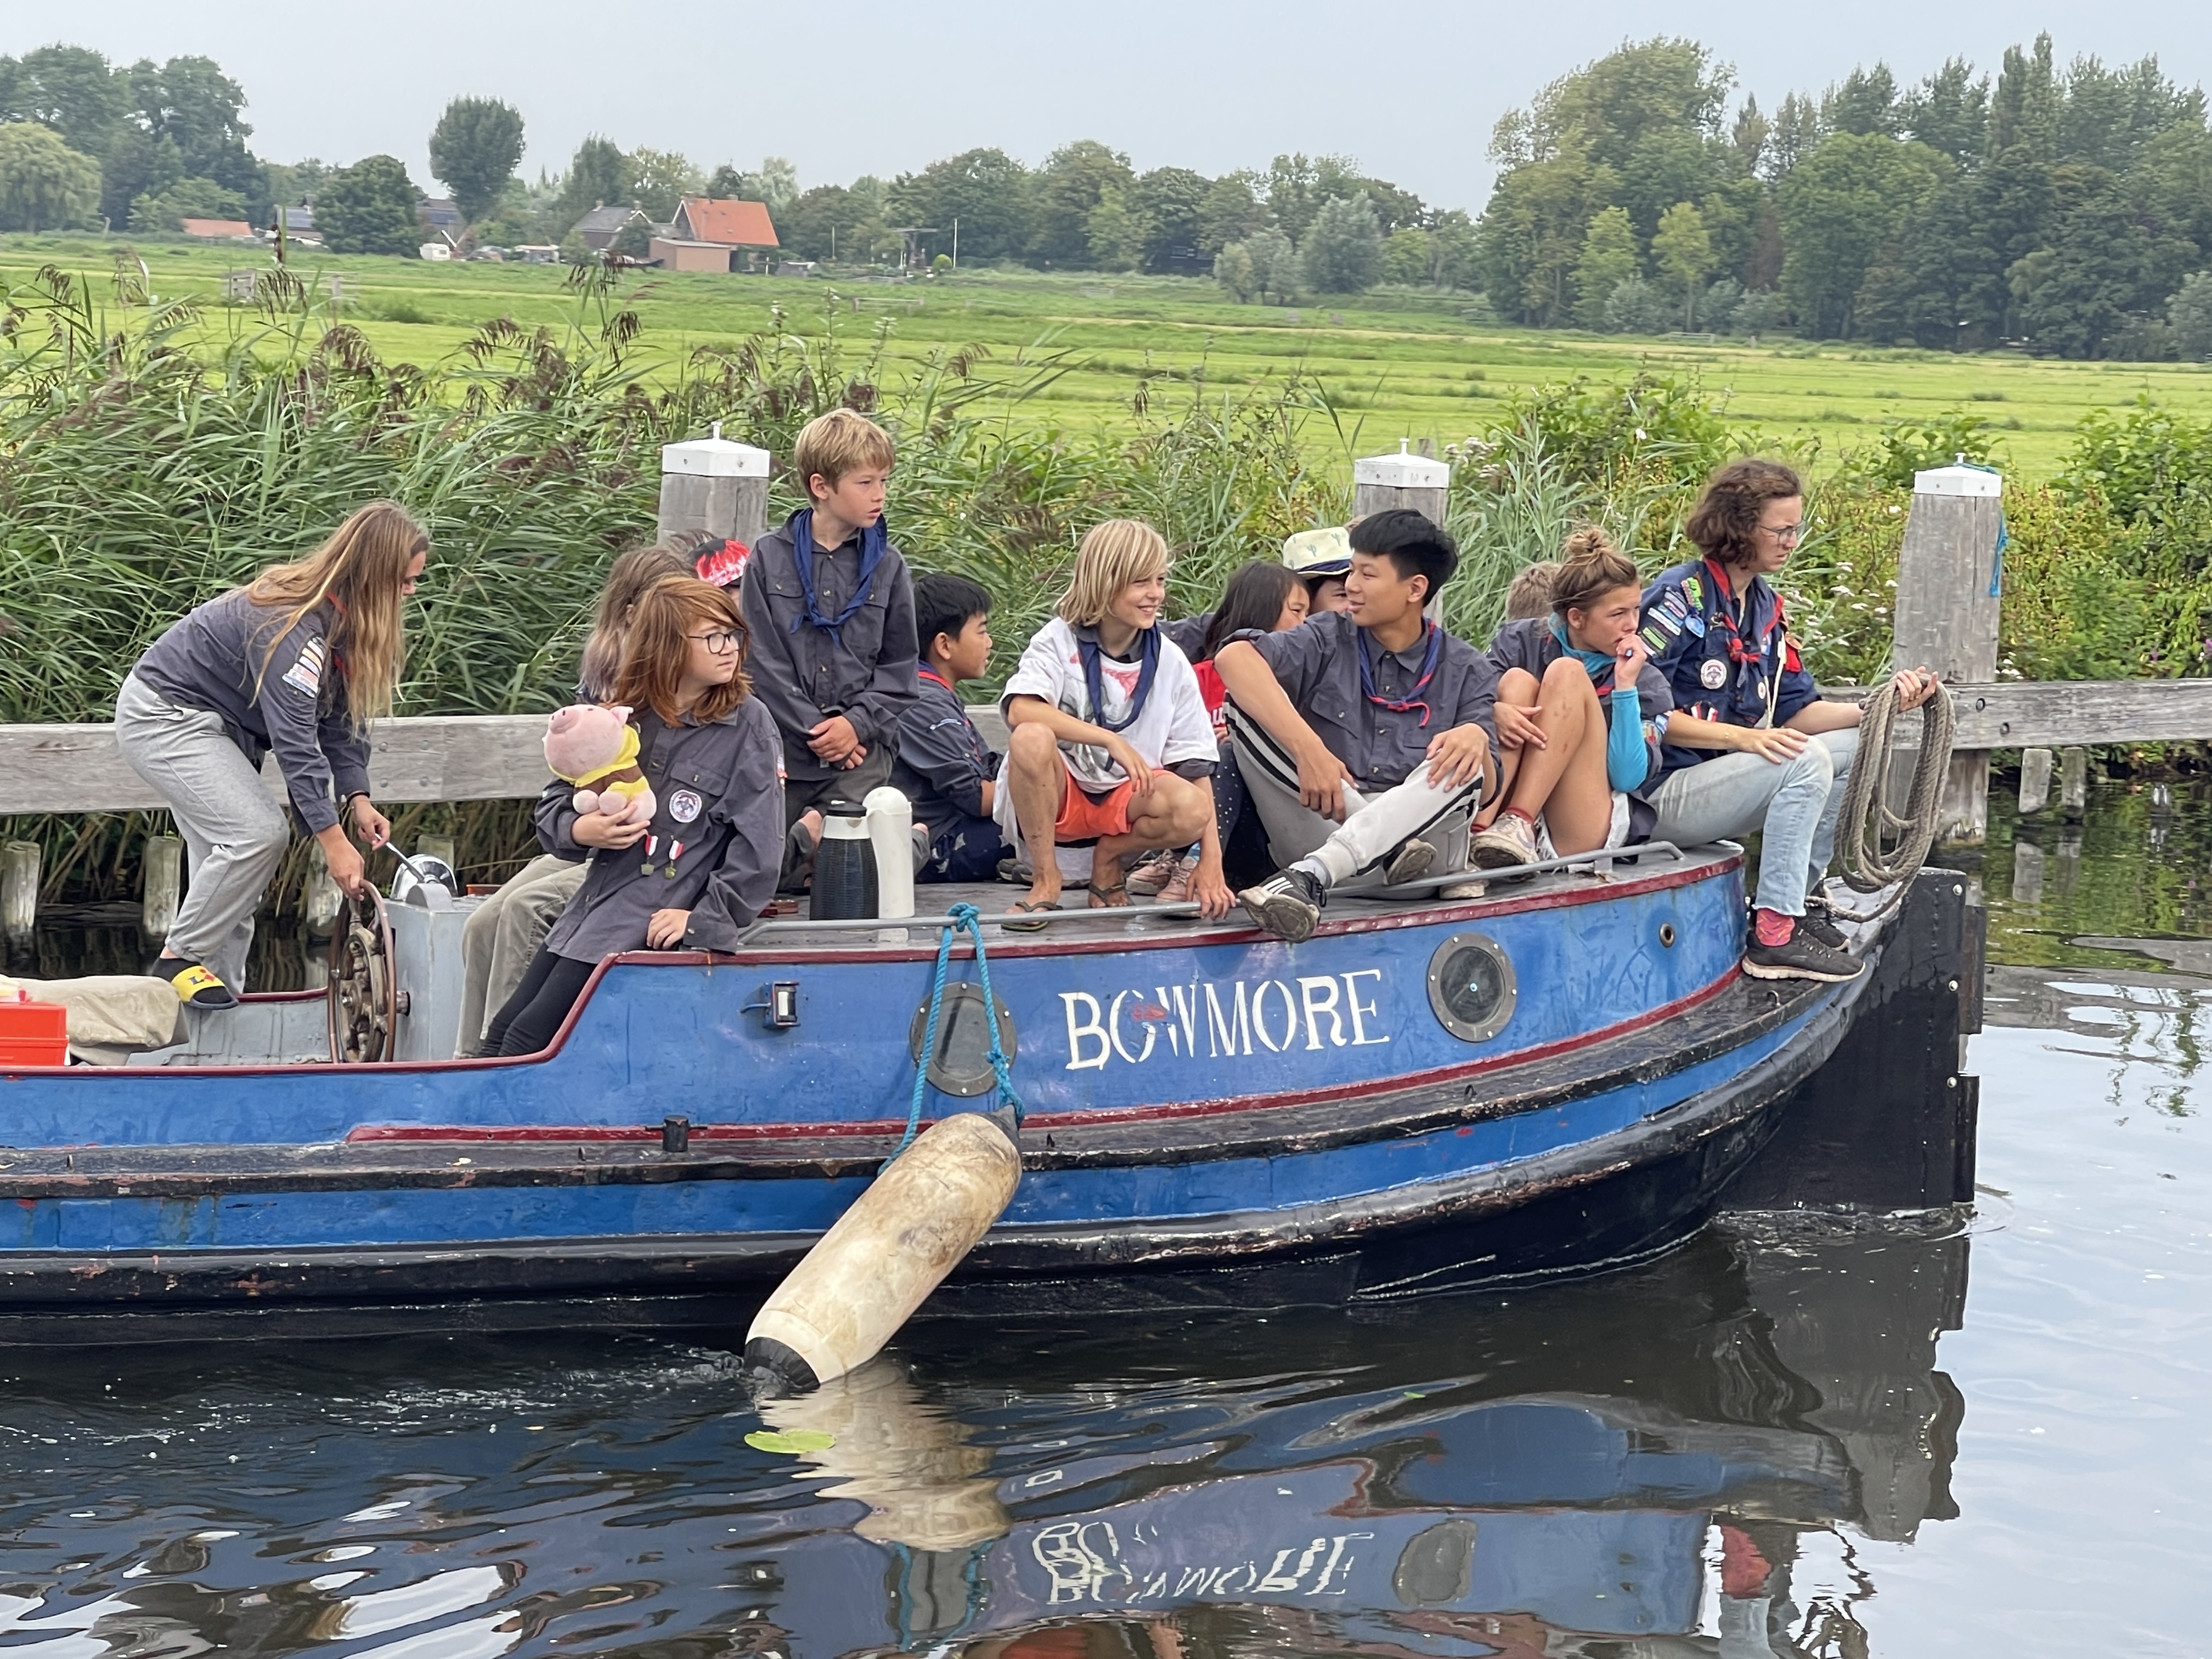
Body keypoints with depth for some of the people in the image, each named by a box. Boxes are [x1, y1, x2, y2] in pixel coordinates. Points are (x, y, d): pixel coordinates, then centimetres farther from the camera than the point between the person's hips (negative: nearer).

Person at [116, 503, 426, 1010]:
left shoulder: (344, 619, -1)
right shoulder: (294, 626, -30)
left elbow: (339, 715, 2)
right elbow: (294, 738, -33)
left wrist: (357, 797, -11)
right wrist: (333, 839, -33)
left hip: (207, 721, 10)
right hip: (164, 716, -10)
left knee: (227, 859, 4)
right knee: (257, 834, -20)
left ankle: (222, 992, 5)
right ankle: (179, 959, -8)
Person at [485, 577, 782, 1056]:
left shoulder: (748, 724, -6)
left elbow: (758, 843, -10)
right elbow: (553, 803, 13)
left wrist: (705, 918, -16)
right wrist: (580, 829, -9)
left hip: (658, 924, -6)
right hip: (592, 907, 6)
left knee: (528, 1040, -12)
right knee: (503, 1032, 6)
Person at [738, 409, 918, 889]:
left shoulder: (887, 566, 6)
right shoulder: (769, 559, 1)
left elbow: (899, 666, 7)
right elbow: (763, 658, -3)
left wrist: (857, 723, -8)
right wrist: (812, 730, -10)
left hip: (863, 745, 0)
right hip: (786, 747, 0)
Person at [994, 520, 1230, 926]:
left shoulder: (1171, 663, 0)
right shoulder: (1061, 640, -8)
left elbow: (1196, 765, -1)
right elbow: (1020, 710, -27)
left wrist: (1211, 860, -10)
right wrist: (1110, 740, -33)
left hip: (1125, 800, 2)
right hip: (1053, 797, -2)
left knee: (1192, 809, -31)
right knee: (1031, 739, -35)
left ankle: (1110, 855, 3)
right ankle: (1045, 879, -15)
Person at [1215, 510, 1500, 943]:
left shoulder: (1466, 672, 8)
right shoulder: (1330, 641, 6)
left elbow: (1486, 790, -2)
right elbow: (1234, 658, -15)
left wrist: (1477, 739, -26)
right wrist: (1307, 748, -28)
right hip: (1322, 830, 0)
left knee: (1461, 760, -28)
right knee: (1248, 701, -15)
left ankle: (1311, 874, -42)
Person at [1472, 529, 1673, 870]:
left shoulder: (1647, 683, 6)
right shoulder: (1523, 642, 9)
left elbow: (1628, 778, -7)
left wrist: (1626, 686, -12)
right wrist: (1495, 713, -23)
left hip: (1587, 832, -1)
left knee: (1567, 673, -14)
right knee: (1517, 680, -15)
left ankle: (1519, 824, -33)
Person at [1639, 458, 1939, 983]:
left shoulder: (1766, 606, 14)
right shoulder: (1682, 597, -14)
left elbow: (1796, 711, 10)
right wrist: (1743, 737, -25)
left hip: (1723, 776, 9)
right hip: (1663, 794, -9)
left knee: (1858, 746, 3)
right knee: (1807, 757, -27)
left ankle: (1800, 897, 3)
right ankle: (1773, 935, -27)